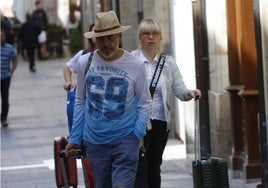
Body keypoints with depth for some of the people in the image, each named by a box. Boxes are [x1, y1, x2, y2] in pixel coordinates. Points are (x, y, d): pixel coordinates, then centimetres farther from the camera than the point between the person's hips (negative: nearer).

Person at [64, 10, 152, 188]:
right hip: (94, 140, 3)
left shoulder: (136, 65, -4)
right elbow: (80, 102, 12)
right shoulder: (85, 63, 2)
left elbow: (144, 103, 2)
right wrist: (75, 138, 12)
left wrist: (137, 133, -11)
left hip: (125, 139, -3)